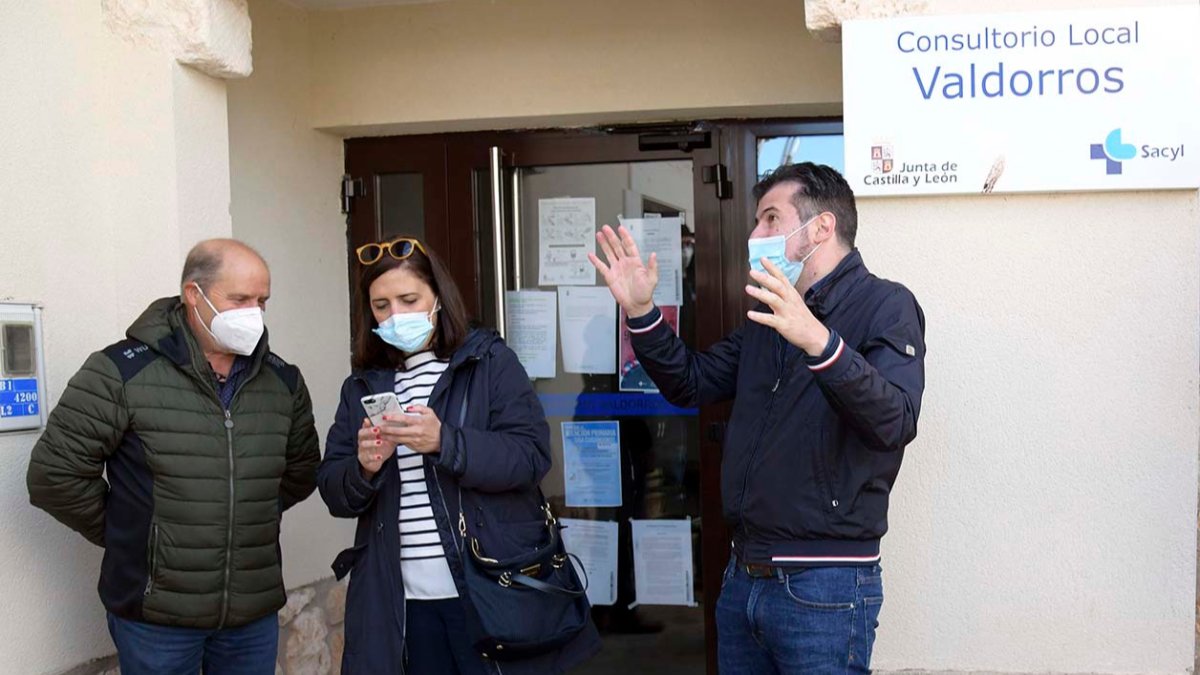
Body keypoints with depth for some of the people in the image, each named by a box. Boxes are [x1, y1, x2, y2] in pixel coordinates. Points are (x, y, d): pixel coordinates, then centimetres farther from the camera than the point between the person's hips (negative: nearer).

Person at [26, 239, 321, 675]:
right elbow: (55, 474, -8)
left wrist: (251, 517, 8)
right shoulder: (122, 372, -9)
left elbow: (301, 471, 18)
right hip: (155, 616, -4)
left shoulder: (283, 381, 5)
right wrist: (130, 534, -1)